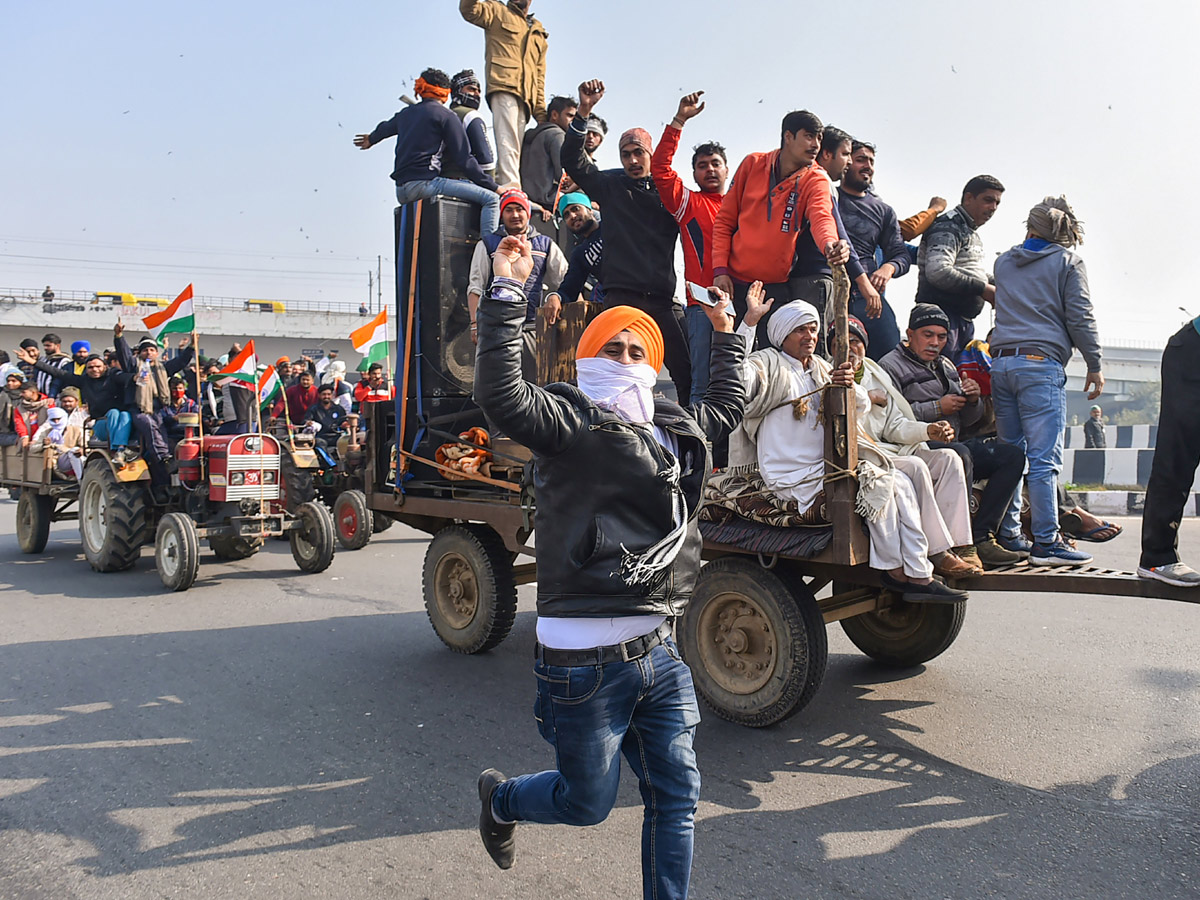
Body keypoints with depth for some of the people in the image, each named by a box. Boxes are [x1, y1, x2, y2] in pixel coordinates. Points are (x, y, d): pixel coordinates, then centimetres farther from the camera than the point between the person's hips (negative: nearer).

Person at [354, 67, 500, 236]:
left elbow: (385, 127, 44)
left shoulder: (406, 113, 21)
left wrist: (371, 139, 66)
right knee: (490, 198, -11)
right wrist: (494, 187, -2)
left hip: (401, 191, 8)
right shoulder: (446, 116, 0)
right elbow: (464, 159, -6)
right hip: (424, 183, -8)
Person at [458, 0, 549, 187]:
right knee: (508, 144, -20)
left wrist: (541, 113, 14)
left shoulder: (539, 34, 29)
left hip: (525, 97, 6)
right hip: (504, 86, -6)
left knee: (513, 148, -2)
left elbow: (539, 77, 23)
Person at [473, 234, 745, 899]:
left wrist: (724, 336, 35)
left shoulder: (674, 428, 13)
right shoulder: (568, 421, -9)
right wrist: (506, 292, -29)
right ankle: (500, 798, 43)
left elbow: (724, 407, 34)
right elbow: (502, 396, -28)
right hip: (587, 661, -6)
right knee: (588, 802, 12)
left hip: (657, 650, 7)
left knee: (677, 795, 11)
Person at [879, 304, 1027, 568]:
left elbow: (965, 420, 26)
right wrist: (937, 408, -13)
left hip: (952, 443, 9)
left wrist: (973, 400, 3)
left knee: (1012, 455, -9)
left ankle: (981, 537, -18)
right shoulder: (890, 366, 0)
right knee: (960, 454, -37)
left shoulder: (946, 367, 25)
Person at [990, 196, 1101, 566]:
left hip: (1001, 361, 5)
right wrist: (1095, 365, 5)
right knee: (1044, 457, -8)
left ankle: (1008, 535, 12)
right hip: (1041, 361, -5)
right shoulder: (1067, 262, 4)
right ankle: (1046, 543, -9)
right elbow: (1079, 317, 0)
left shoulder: (1003, 261, 17)